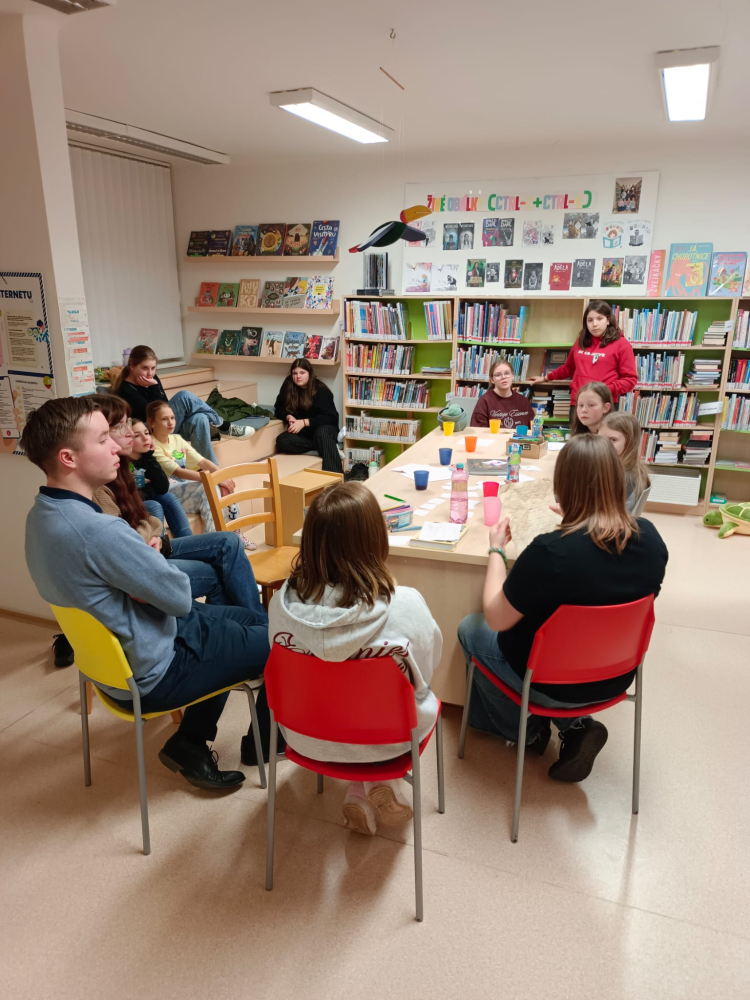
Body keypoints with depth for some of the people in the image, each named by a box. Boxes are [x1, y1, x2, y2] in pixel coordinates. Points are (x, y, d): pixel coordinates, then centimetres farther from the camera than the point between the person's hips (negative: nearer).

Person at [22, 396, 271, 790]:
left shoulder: (42, 513, -3)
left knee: (257, 620, 22)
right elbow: (180, 596, -24)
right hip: (150, 674, -9)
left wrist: (147, 558, -11)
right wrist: (154, 555, -7)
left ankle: (190, 742, 26)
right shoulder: (98, 531, -35)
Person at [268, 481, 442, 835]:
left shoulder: (283, 600, -22)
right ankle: (378, 786, 18)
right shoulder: (406, 606, -30)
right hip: (383, 740, -2)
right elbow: (426, 667, -10)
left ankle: (360, 795, 21)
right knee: (426, 696, 28)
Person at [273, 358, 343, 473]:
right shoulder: (288, 386, -2)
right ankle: (324, 447, -23)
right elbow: (279, 408, 6)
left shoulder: (321, 390, -13)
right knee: (282, 441, -27)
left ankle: (334, 475, -50)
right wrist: (289, 417, -18)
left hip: (324, 427, -4)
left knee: (322, 433, -40)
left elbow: (330, 417, -19)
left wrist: (304, 422, -28)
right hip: (302, 432, 4)